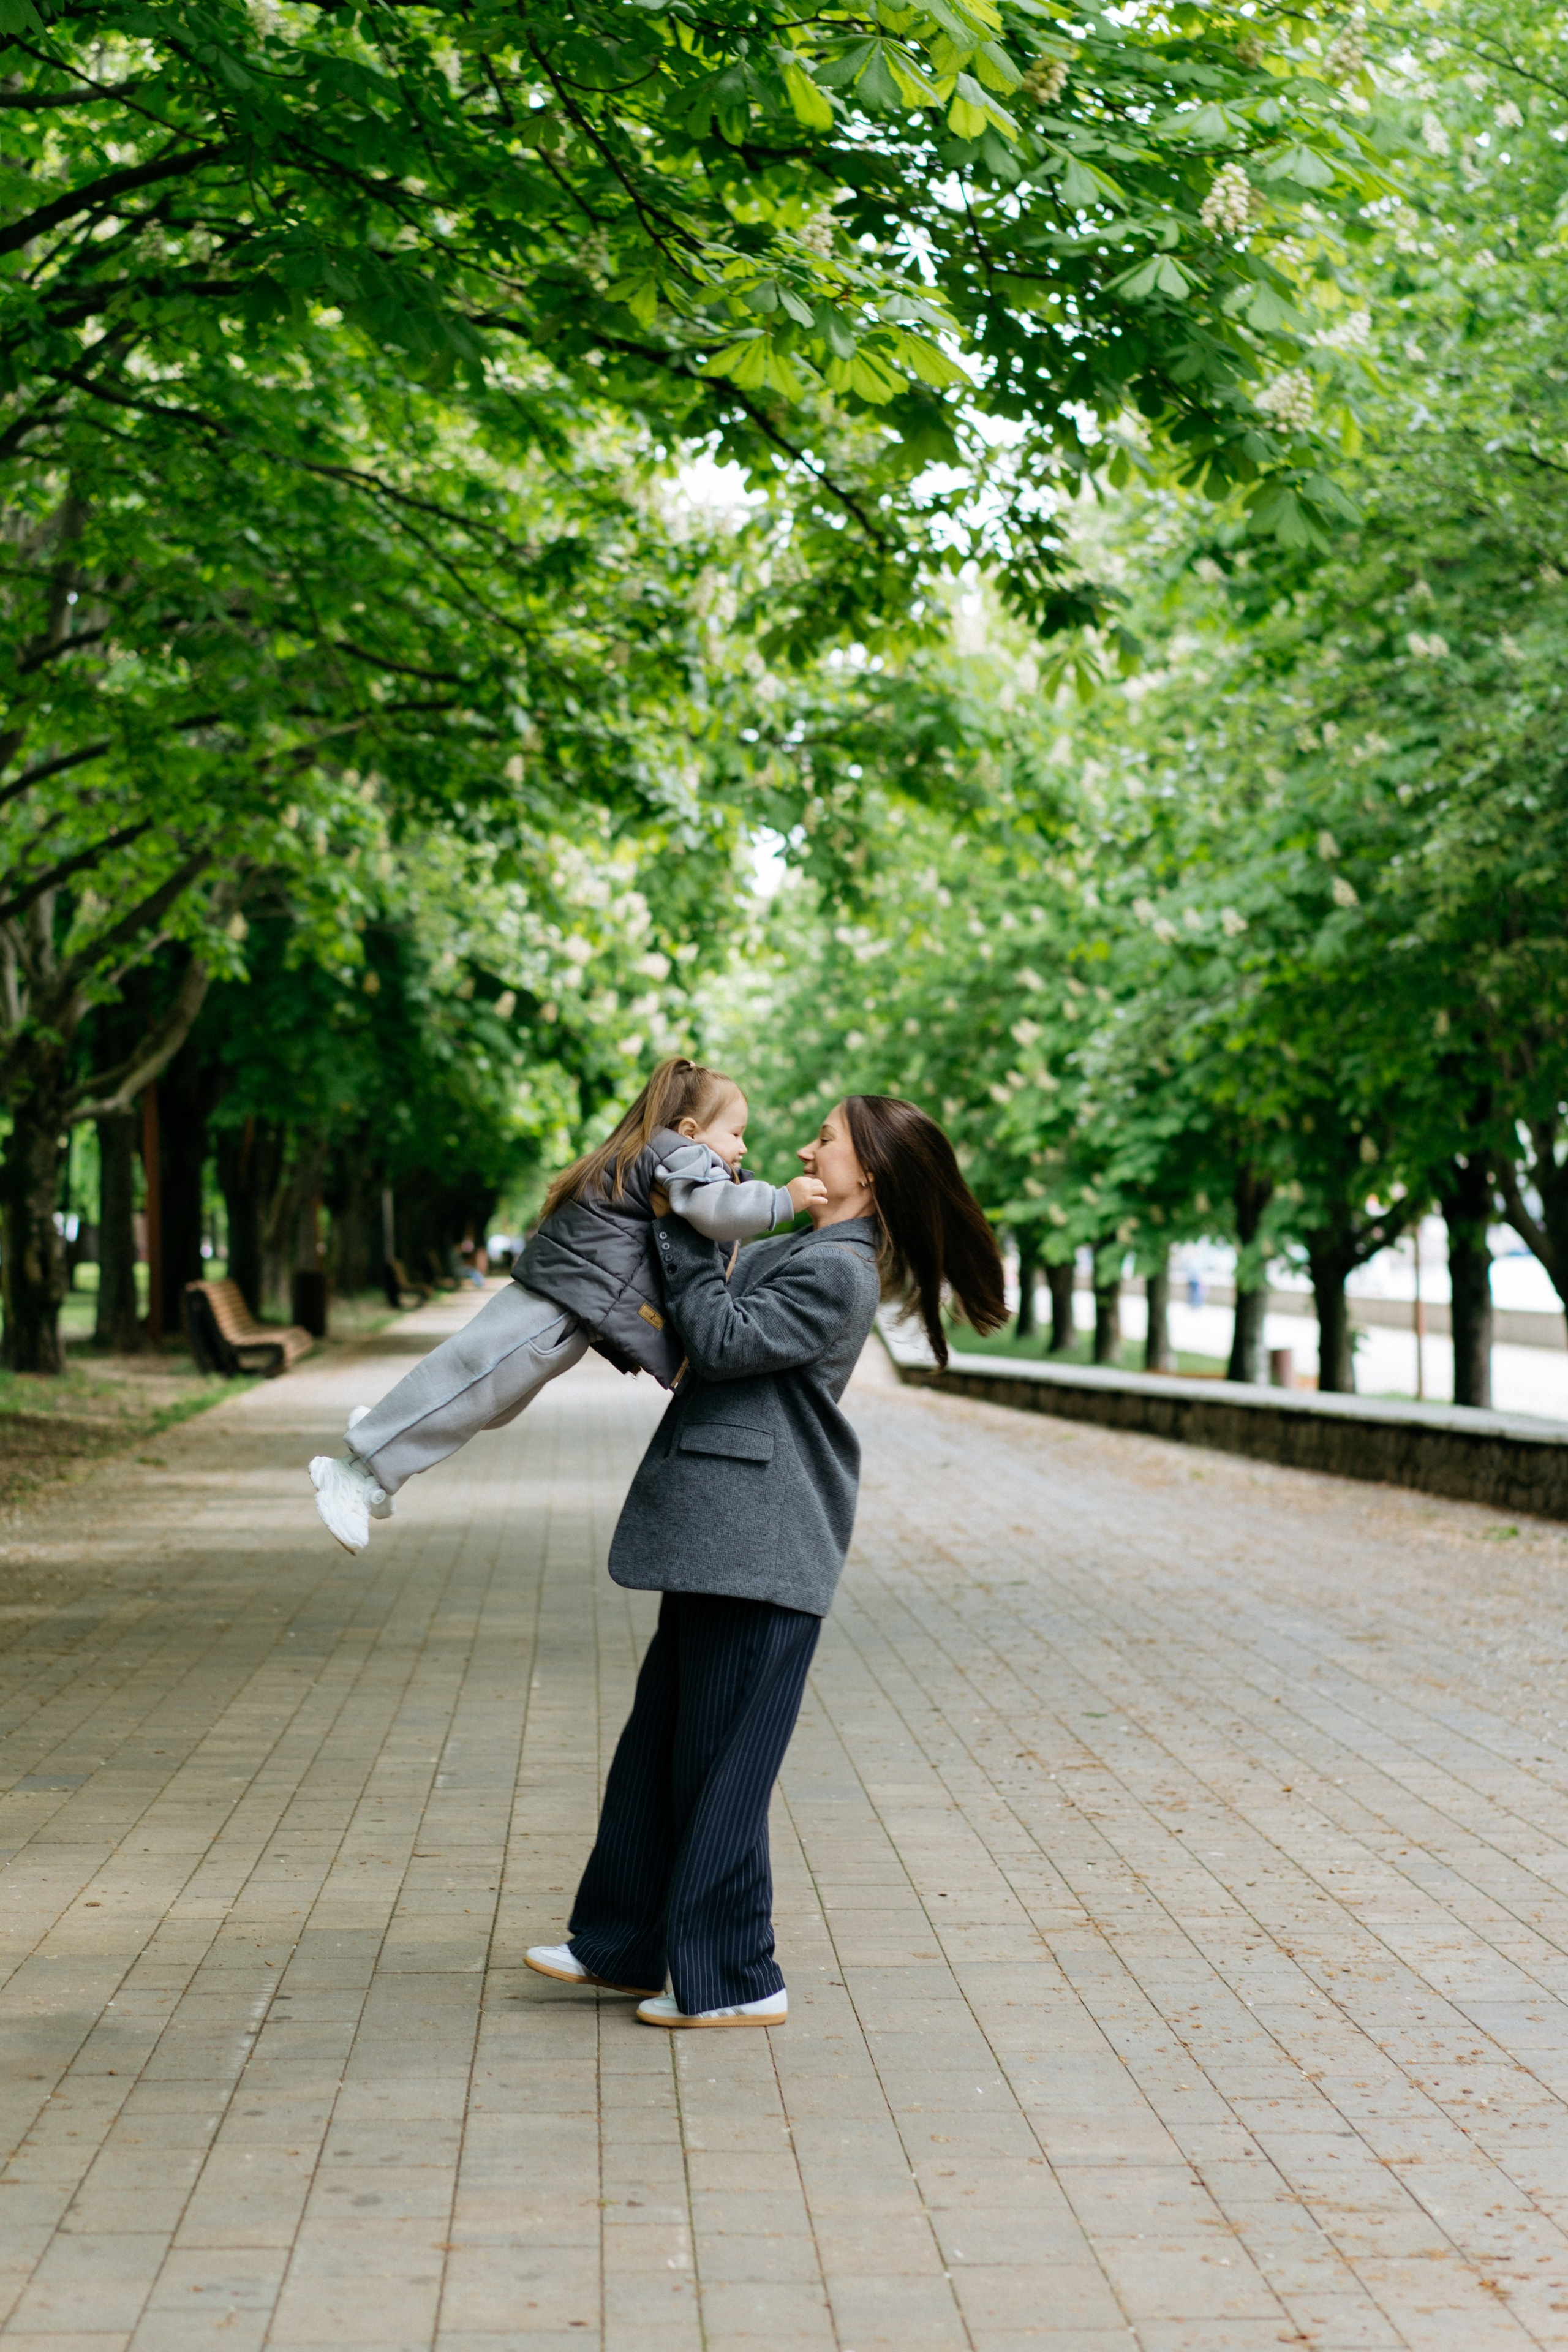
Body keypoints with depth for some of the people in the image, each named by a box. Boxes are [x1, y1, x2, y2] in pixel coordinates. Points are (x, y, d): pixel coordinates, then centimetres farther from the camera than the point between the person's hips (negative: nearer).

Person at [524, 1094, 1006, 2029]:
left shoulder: (838, 1271, -14)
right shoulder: (800, 1254, 18)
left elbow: (725, 1338, -18)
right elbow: (711, 1338, 23)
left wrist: (687, 1238, -9)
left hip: (761, 1551, -10)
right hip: (718, 1540, 10)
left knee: (720, 1763, -3)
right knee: (659, 1743, 17)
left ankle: (734, 1980, 7)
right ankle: (626, 1947, 27)